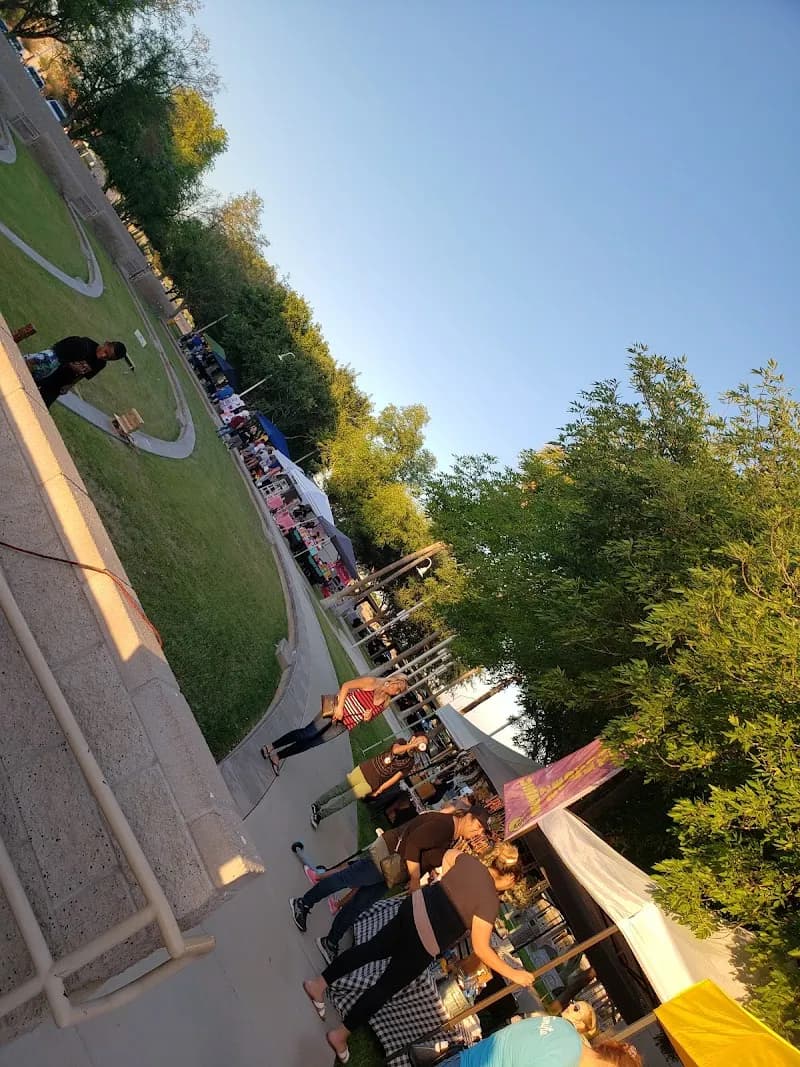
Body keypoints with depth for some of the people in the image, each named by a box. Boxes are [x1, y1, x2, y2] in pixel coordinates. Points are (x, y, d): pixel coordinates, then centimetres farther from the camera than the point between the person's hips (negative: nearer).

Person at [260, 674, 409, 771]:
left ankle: (278, 756, 16)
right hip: (337, 710, -5)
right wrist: (339, 706, -21)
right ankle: (271, 747, 5)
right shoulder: (372, 682, -16)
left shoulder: (385, 704, -1)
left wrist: (368, 718, -9)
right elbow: (346, 685, -14)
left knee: (314, 742, 6)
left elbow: (372, 717, 15)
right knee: (308, 733, -9)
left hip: (344, 725, 5)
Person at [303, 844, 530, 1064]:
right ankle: (341, 1034, 19)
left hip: (415, 904, 7)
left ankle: (318, 984, 28)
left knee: (374, 948, 21)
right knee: (387, 987, 10)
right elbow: (481, 949, -13)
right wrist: (512, 973, -4)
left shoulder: (471, 861, 2)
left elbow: (449, 855, 24)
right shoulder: (490, 902, -15)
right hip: (424, 941, -7)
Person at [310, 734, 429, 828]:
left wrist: (379, 790, -8)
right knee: (340, 788, 2)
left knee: (345, 800, 0)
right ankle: (317, 804, 17)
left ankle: (319, 815, 9)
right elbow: (396, 750, -26)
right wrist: (414, 744, -32)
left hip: (372, 783, 0)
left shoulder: (410, 762, -2)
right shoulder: (401, 742, -2)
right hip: (365, 769, 0)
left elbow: (395, 778, -5)